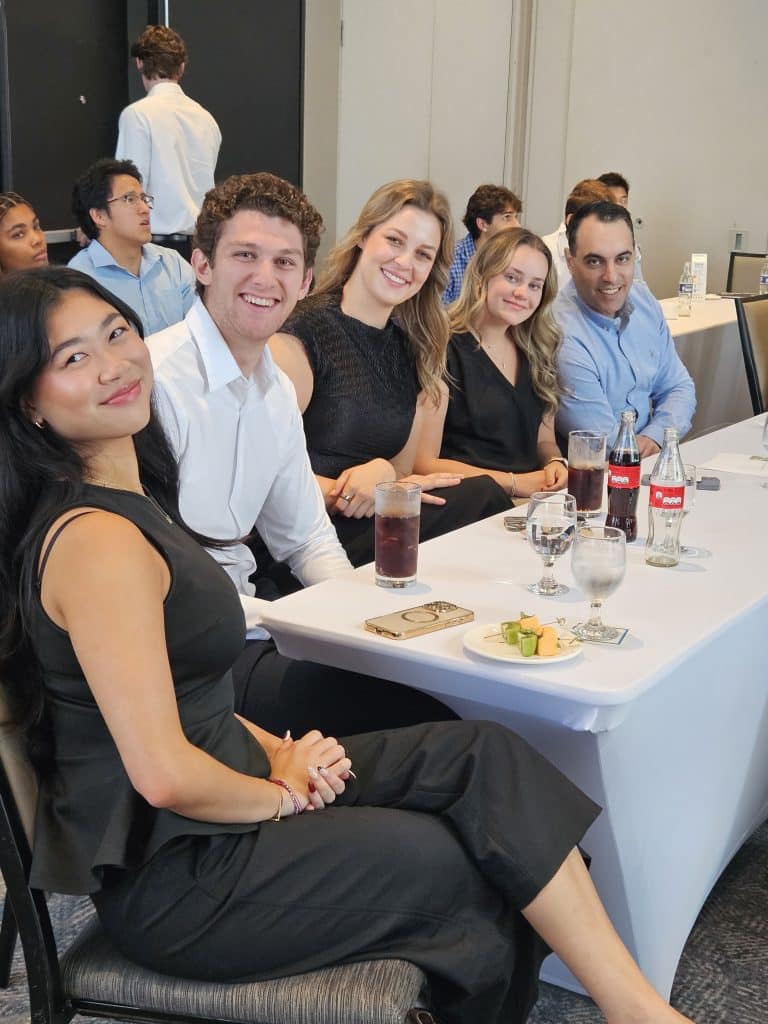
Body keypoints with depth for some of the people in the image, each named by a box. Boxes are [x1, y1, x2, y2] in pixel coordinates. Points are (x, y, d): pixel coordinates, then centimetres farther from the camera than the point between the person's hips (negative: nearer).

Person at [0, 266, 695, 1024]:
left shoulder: (125, 497, 7)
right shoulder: (96, 541, -24)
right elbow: (166, 775, -28)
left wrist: (273, 752, 0)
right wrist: (280, 795, -9)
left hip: (219, 783, 9)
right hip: (169, 874, -9)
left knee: (482, 756, -2)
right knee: (474, 867, -3)